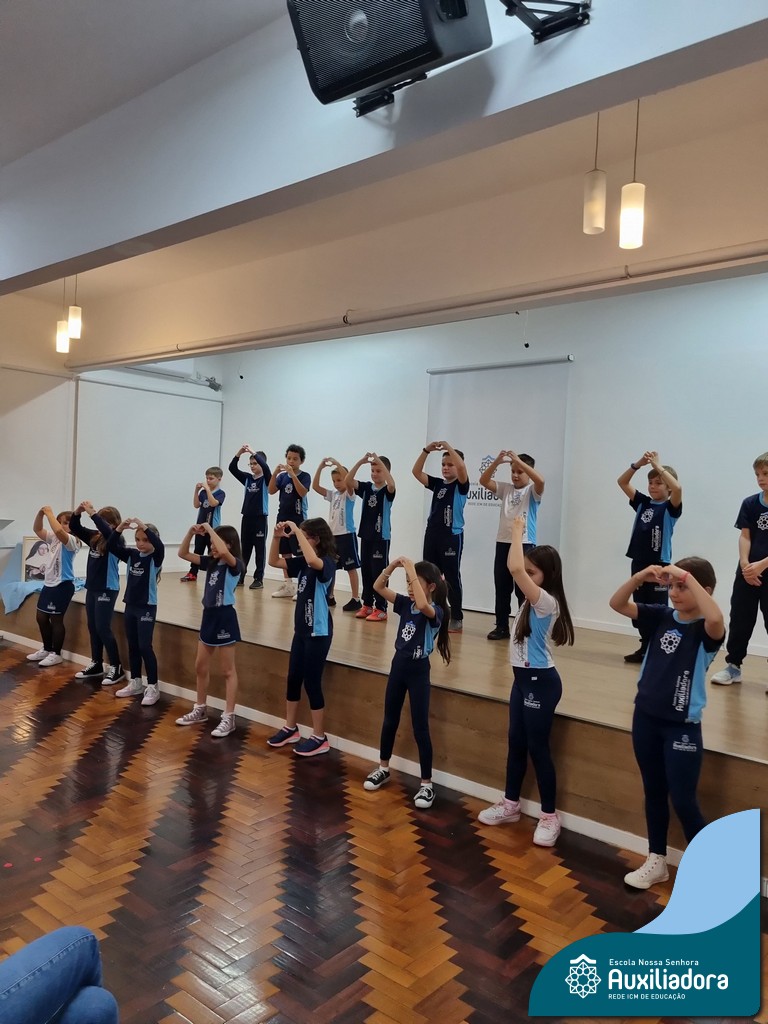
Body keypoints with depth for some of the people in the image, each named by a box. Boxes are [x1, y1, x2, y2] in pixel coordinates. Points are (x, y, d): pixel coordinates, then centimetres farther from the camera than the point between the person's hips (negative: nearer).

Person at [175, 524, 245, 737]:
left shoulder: (235, 565, -15)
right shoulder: (210, 562, 7)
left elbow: (223, 552, -37)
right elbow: (183, 554, 9)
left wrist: (209, 529, -26)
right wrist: (192, 532, -5)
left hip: (225, 617, -8)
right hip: (209, 615, 8)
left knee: (228, 670, 1)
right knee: (200, 667, 17)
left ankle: (229, 718, 8)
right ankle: (200, 710, 32)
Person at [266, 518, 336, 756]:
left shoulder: (328, 563, -18)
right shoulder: (302, 562, 5)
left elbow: (313, 561, -41)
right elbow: (274, 561, 10)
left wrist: (297, 532, -32)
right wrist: (277, 537, -5)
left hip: (319, 632, -8)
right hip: (301, 628, 8)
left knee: (312, 682, -1)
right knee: (293, 678, 15)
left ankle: (319, 738, 12)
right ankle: (290, 729, 30)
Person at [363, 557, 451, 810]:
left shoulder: (436, 612, -17)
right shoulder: (405, 603, 1)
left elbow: (422, 605, -41)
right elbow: (378, 587, 0)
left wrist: (412, 571, -35)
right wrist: (392, 566, -15)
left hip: (418, 669, -6)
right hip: (398, 664, 6)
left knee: (420, 728, 0)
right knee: (390, 719, 18)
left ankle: (426, 784, 11)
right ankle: (383, 769, 35)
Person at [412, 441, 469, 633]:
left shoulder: (461, 485, -3)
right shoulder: (437, 483, 12)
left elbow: (462, 468, -23)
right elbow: (416, 472, 4)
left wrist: (449, 447, -17)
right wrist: (426, 450, -5)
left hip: (452, 536, -6)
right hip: (432, 535, 6)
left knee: (452, 578, 0)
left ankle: (457, 619, 8)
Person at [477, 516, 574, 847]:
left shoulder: (547, 602, -23)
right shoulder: (534, 601, 6)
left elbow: (514, 569, -32)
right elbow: (516, 569, 15)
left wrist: (518, 532, -25)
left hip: (540, 681, -10)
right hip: (522, 677, 10)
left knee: (538, 747, 1)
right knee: (516, 742, 17)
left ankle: (549, 816, 17)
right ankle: (511, 803, 32)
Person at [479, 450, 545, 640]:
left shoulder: (532, 491, 0)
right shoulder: (505, 488, 11)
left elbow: (541, 480, -23)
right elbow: (483, 481, -1)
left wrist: (519, 460, -25)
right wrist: (497, 461, -15)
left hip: (524, 544, -4)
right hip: (503, 543, 4)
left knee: (523, 589, 0)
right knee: (501, 587, 9)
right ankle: (502, 626, 18)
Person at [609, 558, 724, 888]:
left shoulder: (705, 630, -14)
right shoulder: (661, 616, 1)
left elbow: (715, 618, -38)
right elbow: (618, 604, -2)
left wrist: (687, 576, -33)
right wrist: (641, 577, -17)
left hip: (682, 726, -5)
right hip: (645, 717, 6)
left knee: (683, 801, 3)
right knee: (653, 792, 17)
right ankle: (657, 861, 33)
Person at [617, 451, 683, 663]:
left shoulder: (670, 508, -5)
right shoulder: (642, 503, 9)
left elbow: (677, 488, -26)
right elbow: (622, 482, 6)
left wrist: (657, 465, -21)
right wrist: (639, 463, -6)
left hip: (659, 564, -6)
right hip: (638, 563, 6)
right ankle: (645, 648, 24)